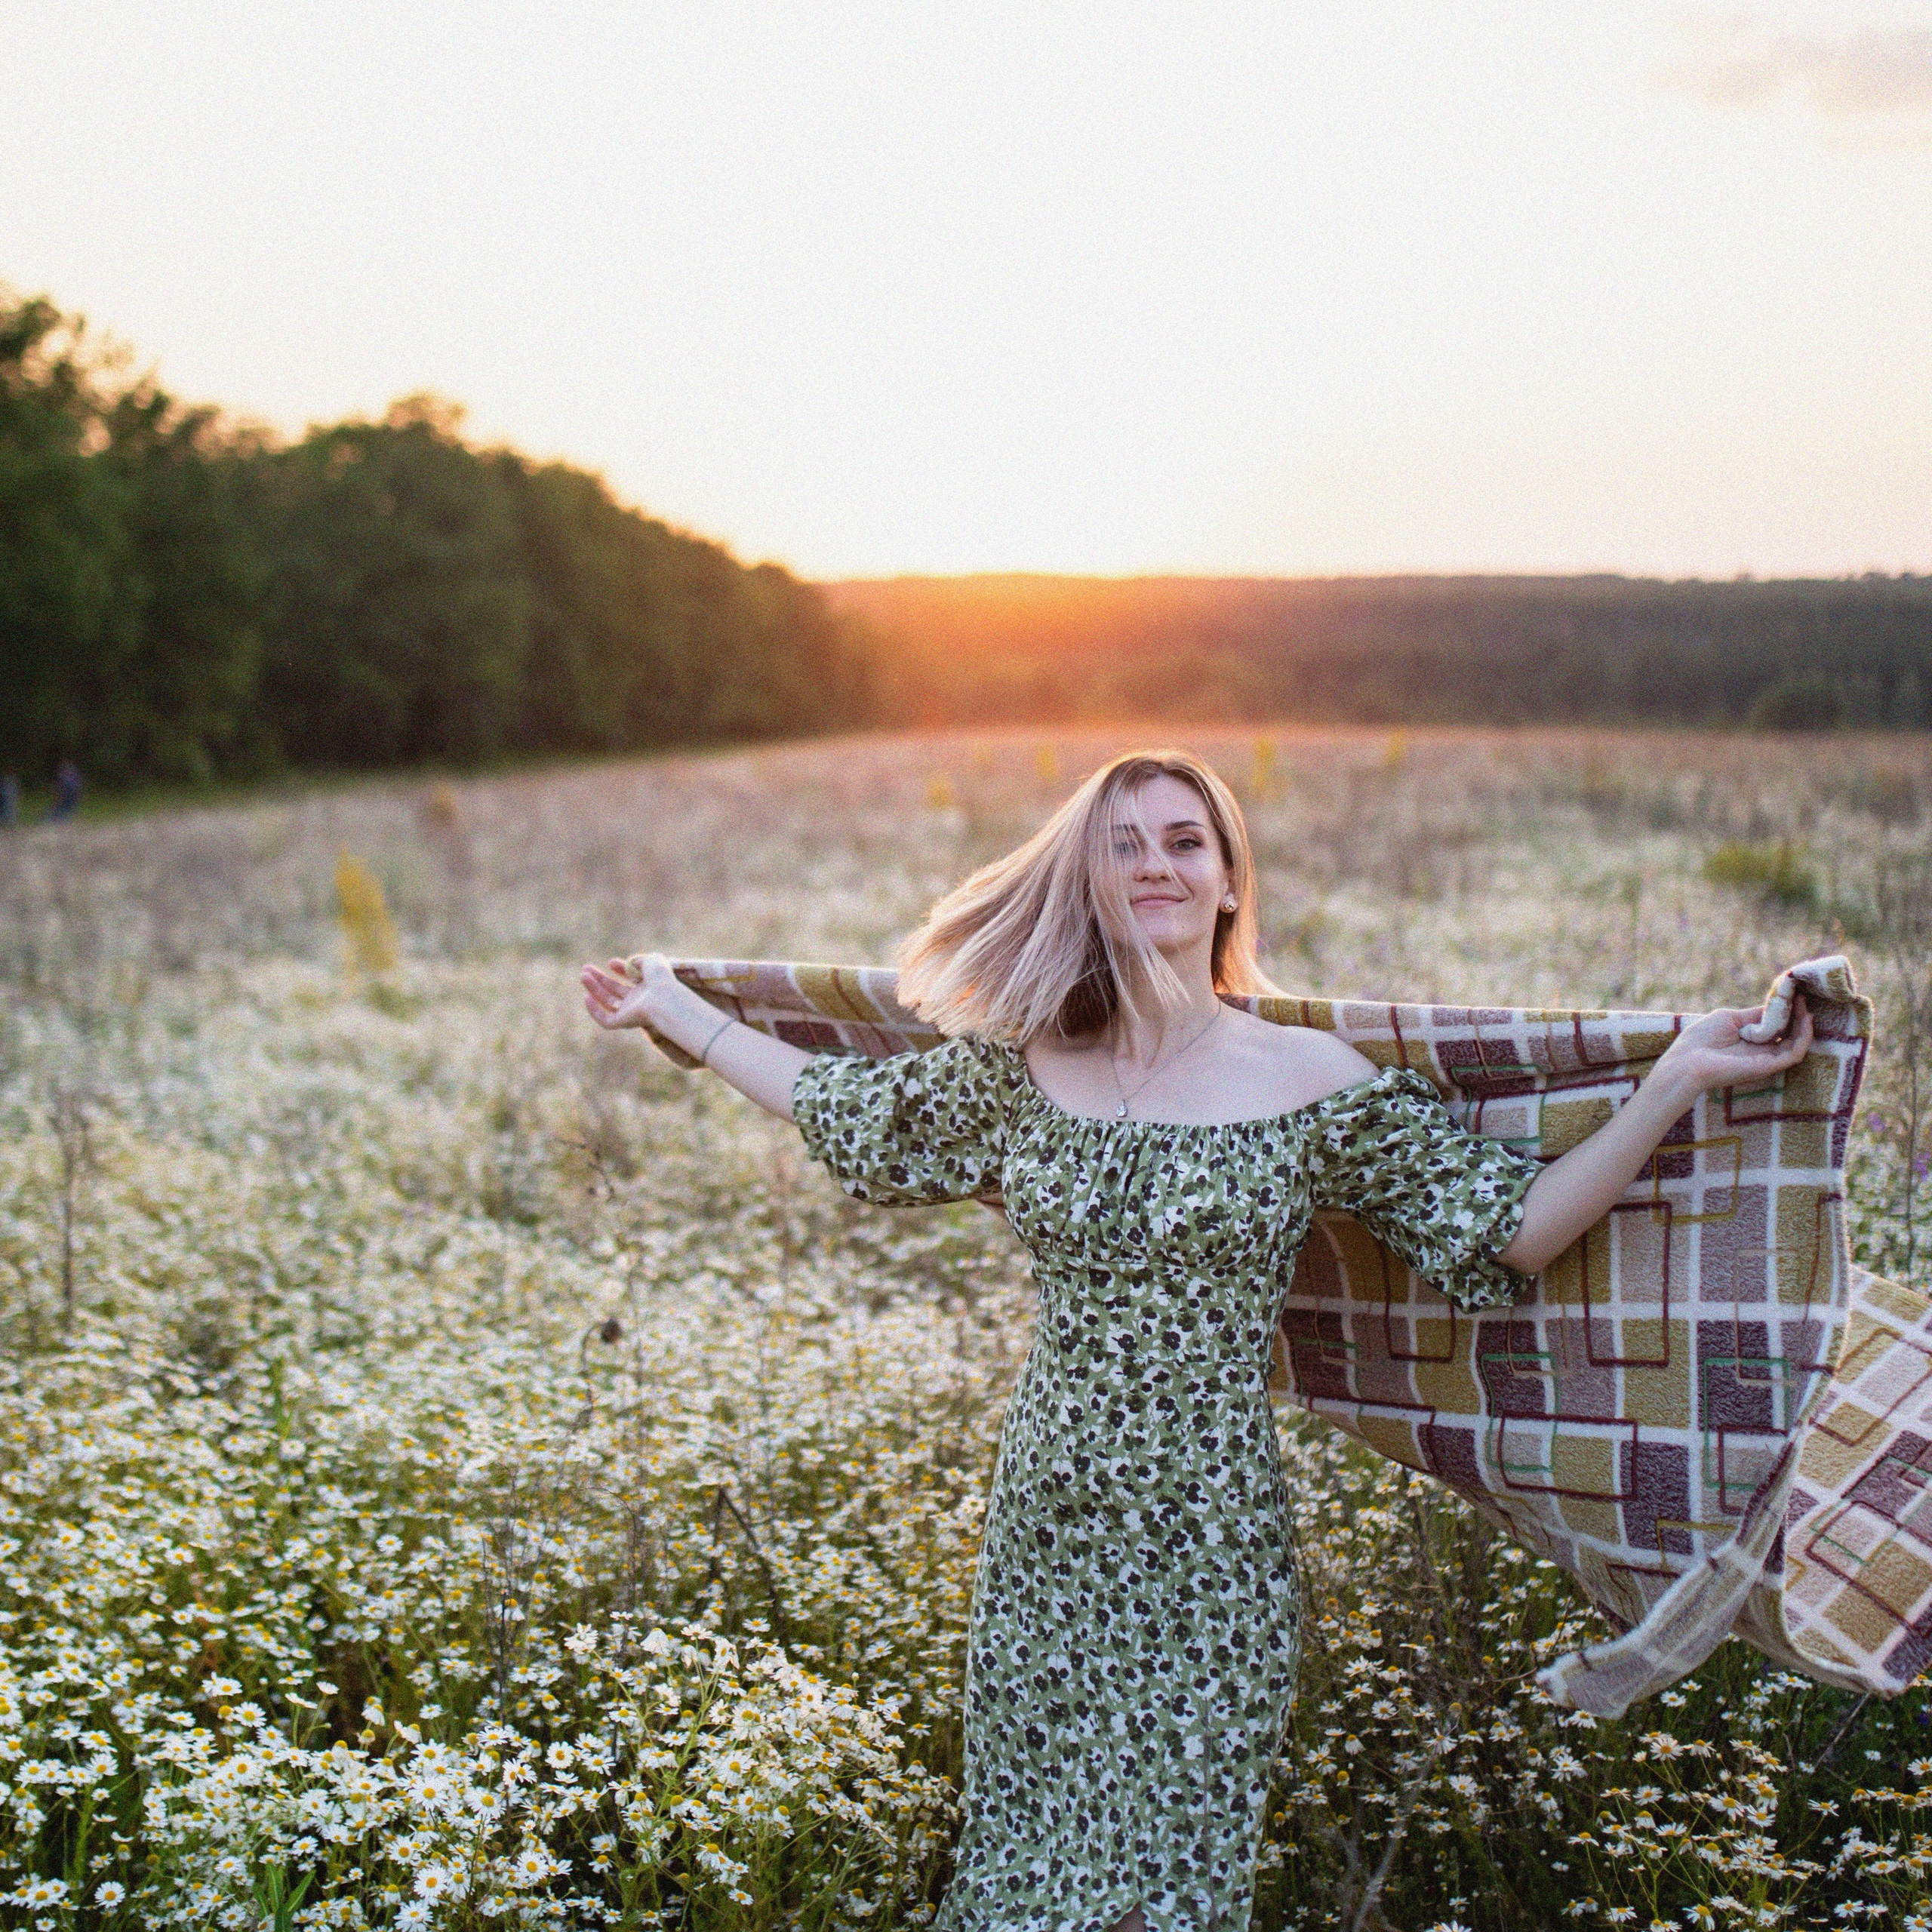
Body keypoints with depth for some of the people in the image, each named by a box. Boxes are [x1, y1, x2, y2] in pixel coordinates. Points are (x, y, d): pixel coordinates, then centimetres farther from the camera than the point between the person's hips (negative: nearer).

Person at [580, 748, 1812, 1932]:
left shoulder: (1313, 1082, -6)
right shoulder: (1020, 1069, 2)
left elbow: (1512, 1233, -4)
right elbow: (841, 1105, 14)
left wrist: (1678, 1081, -12)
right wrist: (673, 1009, 20)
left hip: (1210, 1543, -2)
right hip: (1048, 1528, 3)